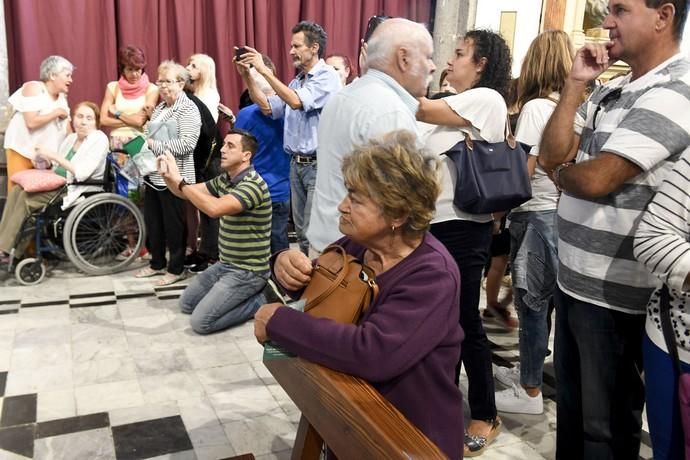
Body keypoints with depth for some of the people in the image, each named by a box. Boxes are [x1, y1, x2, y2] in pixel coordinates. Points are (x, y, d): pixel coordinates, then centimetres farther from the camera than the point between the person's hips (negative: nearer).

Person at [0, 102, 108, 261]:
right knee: (17, 191, -10)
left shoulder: (99, 139, -10)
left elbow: (81, 173, -21)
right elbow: (59, 167, 13)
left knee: (26, 198, -19)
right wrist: (44, 156, -7)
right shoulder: (71, 137, 15)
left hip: (79, 190, -8)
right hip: (60, 184, 8)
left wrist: (53, 155, -20)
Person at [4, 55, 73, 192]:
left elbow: (67, 127, 6)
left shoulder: (62, 96, 6)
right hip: (22, 151, -6)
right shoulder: (33, 89, -14)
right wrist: (56, 113, -17)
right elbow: (31, 122, -27)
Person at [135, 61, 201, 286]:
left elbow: (187, 144, -21)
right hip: (153, 175, 8)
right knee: (152, 222, 15)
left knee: (173, 225, 2)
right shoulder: (159, 108, 16)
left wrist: (154, 145, -19)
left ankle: (176, 268, 15)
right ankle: (157, 263, 30)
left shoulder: (188, 109, -10)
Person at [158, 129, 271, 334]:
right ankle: (245, 296, 17)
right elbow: (186, 193, 10)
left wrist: (179, 180, -32)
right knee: (186, 303, 17)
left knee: (200, 322, -14)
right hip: (225, 264, 9)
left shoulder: (253, 185, -24)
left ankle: (258, 302, 0)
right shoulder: (225, 179, 5)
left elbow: (214, 208, -39)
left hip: (247, 271, -9)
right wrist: (168, 176, -12)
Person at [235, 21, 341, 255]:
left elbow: (296, 102, -22)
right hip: (297, 163, 8)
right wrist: (247, 76, 3)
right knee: (301, 230, 13)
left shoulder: (327, 77, -9)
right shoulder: (296, 81, 16)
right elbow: (268, 107, 13)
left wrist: (264, 70, -19)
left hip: (318, 165, -8)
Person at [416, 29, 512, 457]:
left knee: (465, 321, 0)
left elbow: (421, 109, -18)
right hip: (438, 223, 9)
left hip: (462, 228, -9)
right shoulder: (457, 105, 18)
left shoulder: (486, 99, -10)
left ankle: (485, 415, 17)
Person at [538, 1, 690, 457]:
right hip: (574, 279, 8)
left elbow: (595, 179, -25)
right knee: (571, 407, 24)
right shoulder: (610, 91, 10)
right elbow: (552, 155, 3)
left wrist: (561, 173, -3)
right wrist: (575, 85, -4)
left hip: (614, 295, -8)